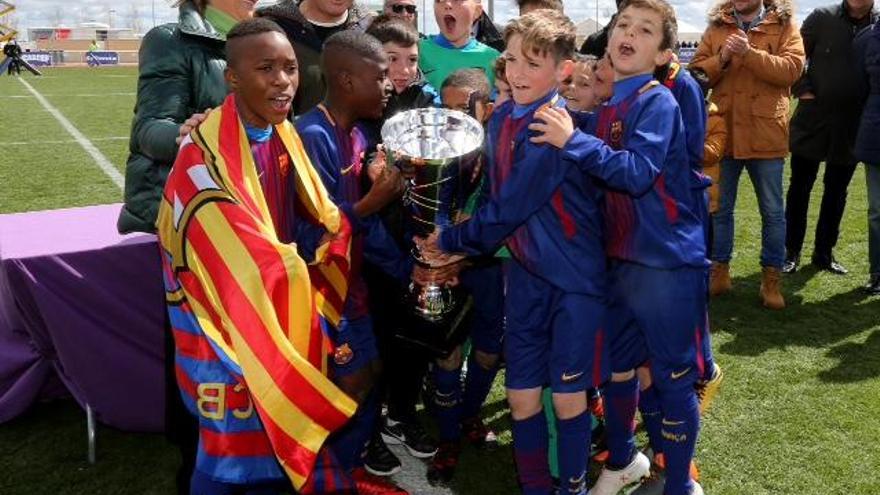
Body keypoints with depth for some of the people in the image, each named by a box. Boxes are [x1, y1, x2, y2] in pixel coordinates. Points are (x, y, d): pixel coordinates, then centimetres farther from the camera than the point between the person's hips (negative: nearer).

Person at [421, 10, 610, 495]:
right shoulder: (501, 119, 3)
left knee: (567, 396, 5)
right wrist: (463, 243, -1)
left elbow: (510, 208, -20)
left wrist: (449, 241, -10)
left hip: (574, 277, -6)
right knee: (521, 396, 10)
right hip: (524, 273, 6)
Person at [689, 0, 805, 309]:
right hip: (723, 133, 2)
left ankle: (772, 278, 17)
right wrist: (722, 58, -16)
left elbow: (792, 68, -12)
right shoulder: (716, 27, 8)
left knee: (772, 212, 6)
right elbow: (696, 72, 2)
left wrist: (750, 54, -22)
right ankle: (719, 270, 24)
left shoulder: (784, 26, 2)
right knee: (719, 208, 11)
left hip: (765, 135, -2)